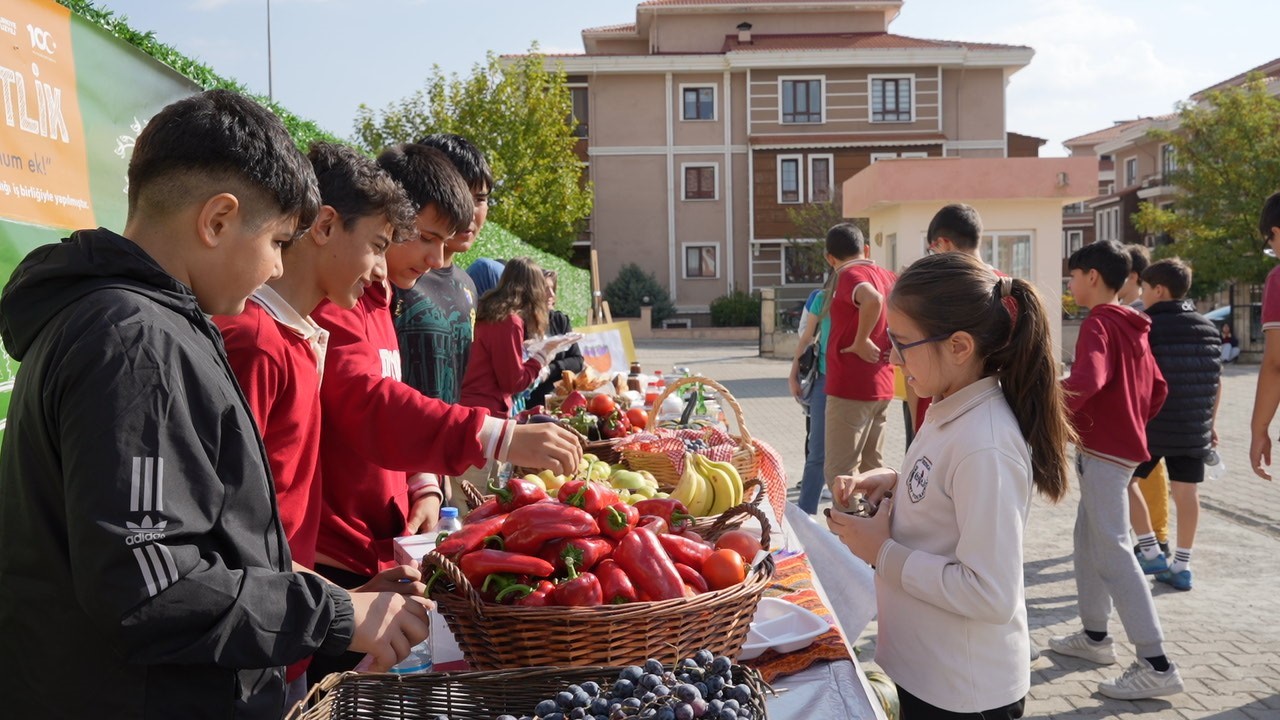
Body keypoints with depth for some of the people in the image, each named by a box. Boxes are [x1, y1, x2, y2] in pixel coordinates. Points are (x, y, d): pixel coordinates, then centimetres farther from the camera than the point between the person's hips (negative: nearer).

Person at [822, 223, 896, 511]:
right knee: (872, 467, 18)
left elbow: (872, 300, -33)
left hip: (850, 388, -8)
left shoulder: (850, 275, -11)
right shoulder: (886, 276, 11)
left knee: (838, 472, -4)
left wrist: (860, 342, -22)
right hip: (881, 386, 8)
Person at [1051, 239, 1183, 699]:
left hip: (1103, 450, -10)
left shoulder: (1098, 322, -14)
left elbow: (1086, 380, -32)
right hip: (1121, 445, 10)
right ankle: (1095, 637, 27)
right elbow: (1157, 387, 20)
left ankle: (1156, 665, -9)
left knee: (1111, 550, -10)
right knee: (1089, 540, 17)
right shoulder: (1131, 325, 15)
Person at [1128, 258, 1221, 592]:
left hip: (1152, 427, -6)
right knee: (1187, 492, 10)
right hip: (1195, 430, 6)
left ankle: (1151, 552, 8)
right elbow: (1216, 382, 12)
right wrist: (1209, 422, 21)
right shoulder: (1208, 328, 8)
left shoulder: (1147, 328, -12)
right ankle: (1182, 567, 16)